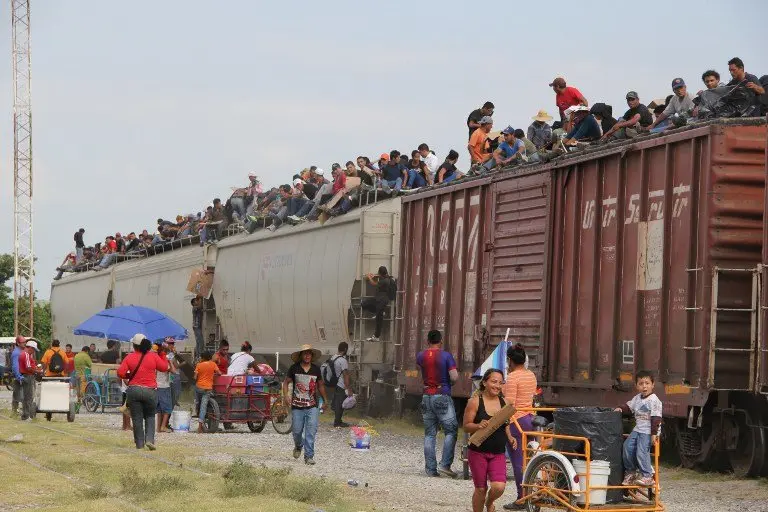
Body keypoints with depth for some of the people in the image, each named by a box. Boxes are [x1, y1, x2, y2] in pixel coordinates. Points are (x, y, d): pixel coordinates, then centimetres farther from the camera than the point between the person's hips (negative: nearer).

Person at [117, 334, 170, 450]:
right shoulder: (153, 356, -3)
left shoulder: (129, 357, -3)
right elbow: (164, 367, 6)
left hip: (133, 390, 0)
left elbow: (120, 373, -8)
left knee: (137, 418, 7)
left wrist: (130, 375, 10)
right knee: (150, 417, 15)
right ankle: (149, 439, -2)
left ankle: (139, 443, 7)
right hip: (150, 391, 0)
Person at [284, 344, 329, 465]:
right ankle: (298, 446, 37)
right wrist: (285, 395, -8)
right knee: (297, 431, 5)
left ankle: (309, 456, -6)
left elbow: (320, 385, 20)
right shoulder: (294, 368, 1)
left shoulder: (316, 369, 8)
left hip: (312, 406, 1)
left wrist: (325, 399, 21)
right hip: (297, 406, -1)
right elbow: (286, 382, 7)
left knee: (311, 431, -10)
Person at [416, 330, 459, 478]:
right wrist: (450, 382, 8)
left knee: (429, 434, 7)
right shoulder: (446, 356, -7)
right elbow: (454, 377, -13)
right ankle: (445, 465, -11)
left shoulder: (420, 356, 6)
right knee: (451, 431, 1)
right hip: (442, 396, -5)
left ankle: (431, 468, 3)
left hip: (426, 397, 5)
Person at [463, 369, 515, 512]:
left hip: (498, 453, 3)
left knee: (499, 487, -12)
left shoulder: (504, 402, 6)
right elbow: (466, 426, -6)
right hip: (478, 452, -3)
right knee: (481, 489, 2)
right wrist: (479, 426, -25)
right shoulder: (475, 401, -6)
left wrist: (510, 438, 1)